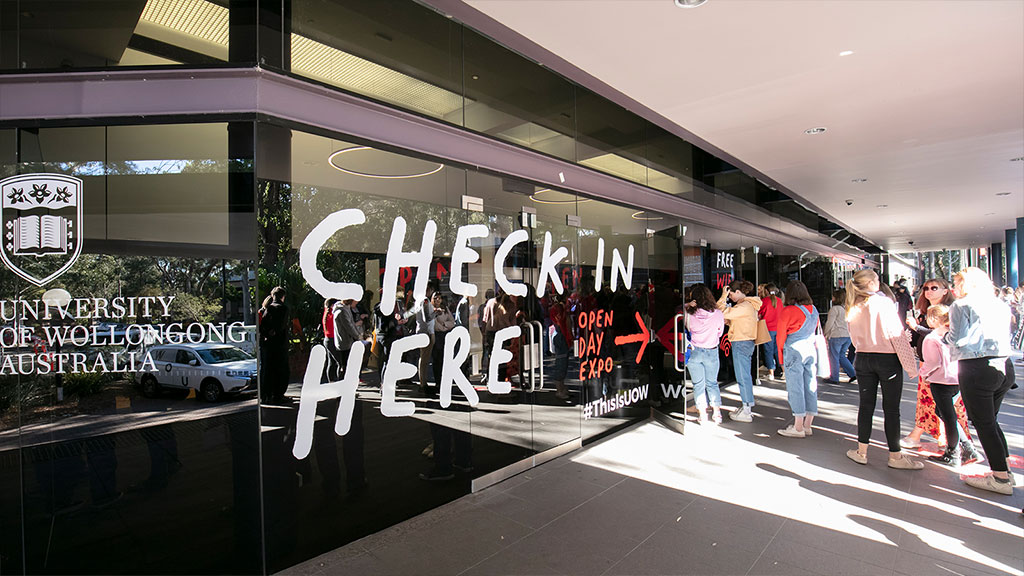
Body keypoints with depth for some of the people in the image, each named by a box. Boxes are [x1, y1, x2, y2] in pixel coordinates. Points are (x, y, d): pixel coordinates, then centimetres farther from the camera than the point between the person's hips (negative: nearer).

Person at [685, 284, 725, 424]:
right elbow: (720, 333, 2)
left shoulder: (690, 314, -16)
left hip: (694, 352, -1)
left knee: (698, 384, 9)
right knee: (712, 383, 16)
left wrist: (687, 306, -7)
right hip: (712, 351, 1)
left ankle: (702, 415, 11)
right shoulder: (718, 314, -11)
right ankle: (717, 413, 16)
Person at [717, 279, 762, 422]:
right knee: (745, 376, 16)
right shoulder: (748, 304, 15)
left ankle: (747, 412, 1)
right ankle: (746, 407, 24)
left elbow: (722, 313, -20)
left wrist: (723, 297, -13)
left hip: (741, 343, -10)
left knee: (743, 377, -5)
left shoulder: (745, 306, -18)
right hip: (744, 343, 10)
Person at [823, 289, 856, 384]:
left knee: (834, 357, 3)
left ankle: (834, 378, 9)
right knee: (841, 356, 19)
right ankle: (853, 374, 11)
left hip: (837, 336, -8)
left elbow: (829, 323, -12)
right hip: (848, 336, 8)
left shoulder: (834, 309, -11)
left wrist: (825, 334, 1)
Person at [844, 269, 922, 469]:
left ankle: (861, 452, 16)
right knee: (891, 409, 3)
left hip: (863, 360, 5)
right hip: (888, 359, -5)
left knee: (866, 405, 11)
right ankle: (895, 456, 12)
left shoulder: (853, 309, 5)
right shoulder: (884, 302, -12)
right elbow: (897, 335, -13)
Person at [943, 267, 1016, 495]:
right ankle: (1003, 470, 23)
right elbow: (1004, 336, 18)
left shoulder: (961, 305, -7)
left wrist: (946, 335, 7)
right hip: (1005, 367, 7)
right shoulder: (1001, 305, 13)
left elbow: (959, 339, -13)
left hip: (977, 369, -7)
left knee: (983, 423, 2)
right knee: (991, 419, 19)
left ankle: (1001, 478, 7)